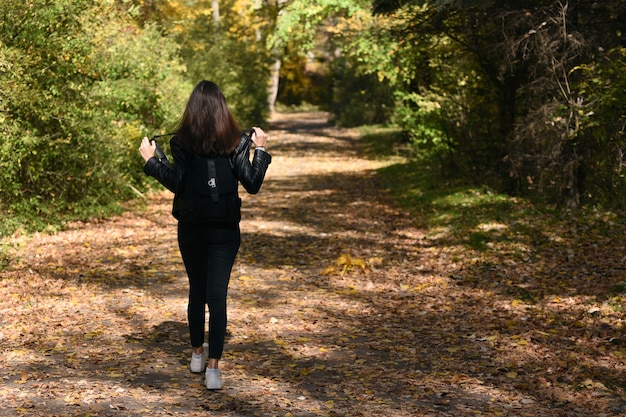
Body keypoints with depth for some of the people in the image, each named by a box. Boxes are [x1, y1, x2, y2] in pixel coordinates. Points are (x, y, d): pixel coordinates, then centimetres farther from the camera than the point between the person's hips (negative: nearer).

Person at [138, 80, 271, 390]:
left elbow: (176, 183, -16)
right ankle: (213, 367, -7)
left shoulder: (182, 142, -8)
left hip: (191, 229, 1)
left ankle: (197, 353, 33)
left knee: (196, 289, 18)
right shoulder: (236, 142, -5)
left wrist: (150, 160, -5)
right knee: (217, 295, -1)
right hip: (225, 231, -1)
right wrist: (261, 150, 6)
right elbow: (252, 184, -6)